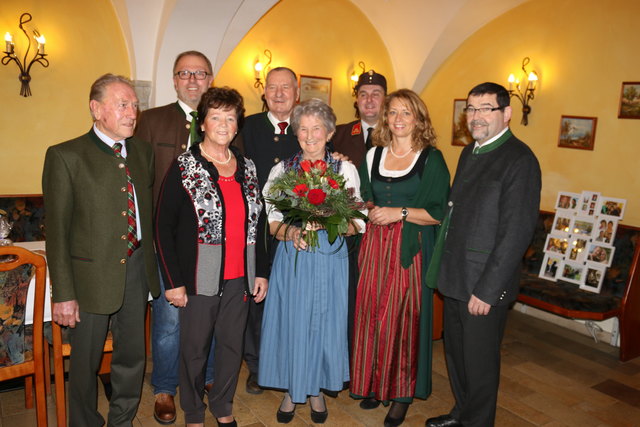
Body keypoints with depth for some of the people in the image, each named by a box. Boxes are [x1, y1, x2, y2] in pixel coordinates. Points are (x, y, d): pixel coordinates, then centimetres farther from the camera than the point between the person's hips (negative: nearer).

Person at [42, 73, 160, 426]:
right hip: (93, 274, -4)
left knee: (133, 355, 17)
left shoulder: (143, 152, 6)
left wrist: (151, 262, 7)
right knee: (86, 361, 13)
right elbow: (57, 231, -10)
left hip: (138, 268, 5)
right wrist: (63, 294, -11)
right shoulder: (65, 156, -9)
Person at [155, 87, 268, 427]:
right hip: (200, 279, -4)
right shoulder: (184, 167, -6)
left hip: (239, 278, 4)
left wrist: (260, 272, 8)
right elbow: (163, 227, -8)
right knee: (194, 349, 10)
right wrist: (173, 282, -11)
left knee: (232, 346, 15)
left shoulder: (247, 167, 8)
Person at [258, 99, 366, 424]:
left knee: (324, 323, 8)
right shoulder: (282, 169, 4)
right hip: (291, 259, 1)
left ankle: (317, 390, 31)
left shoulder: (346, 170, 2)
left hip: (330, 260, 0)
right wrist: (289, 232, -18)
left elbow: (356, 223, 0)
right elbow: (269, 219, 2)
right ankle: (291, 390, 28)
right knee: (290, 323, 6)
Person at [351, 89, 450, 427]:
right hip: (375, 245, 4)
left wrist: (401, 213, -16)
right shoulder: (373, 155, 10)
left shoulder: (431, 159, -4)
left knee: (405, 316, 1)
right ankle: (374, 383, 27)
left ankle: (403, 393, 19)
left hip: (411, 249, -4)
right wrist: (370, 211, -1)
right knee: (371, 313, 8)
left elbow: (440, 213, -7)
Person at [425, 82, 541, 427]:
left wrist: (487, 289, -20)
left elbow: (516, 232, -20)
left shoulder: (519, 160, -16)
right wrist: (443, 268, 11)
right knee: (455, 352, 22)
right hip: (455, 278, 8)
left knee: (479, 361, 9)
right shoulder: (469, 152, 11)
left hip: (485, 283, -8)